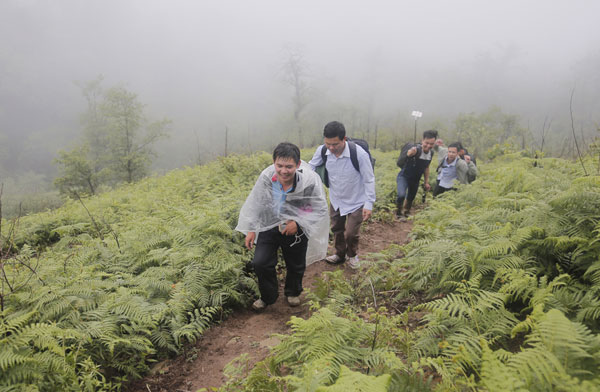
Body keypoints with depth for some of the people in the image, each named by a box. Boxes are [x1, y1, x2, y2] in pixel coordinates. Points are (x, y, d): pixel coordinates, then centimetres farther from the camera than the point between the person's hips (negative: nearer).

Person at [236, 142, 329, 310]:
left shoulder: (310, 180, -27)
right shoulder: (266, 176, -20)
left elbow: (320, 209, -13)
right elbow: (255, 203, -2)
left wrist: (298, 223, -23)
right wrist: (251, 229, 1)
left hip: (295, 228, -1)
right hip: (269, 225, 1)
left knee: (296, 265, 17)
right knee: (260, 263, -6)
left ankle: (293, 293, 51)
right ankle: (268, 296, 24)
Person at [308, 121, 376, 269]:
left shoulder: (359, 154, -30)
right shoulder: (322, 150, -19)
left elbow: (369, 180, -19)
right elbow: (311, 168, 0)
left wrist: (369, 204, -18)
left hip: (356, 201, -4)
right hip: (336, 200, 4)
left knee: (351, 233, 3)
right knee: (336, 229, 21)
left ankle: (352, 255, 36)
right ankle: (340, 254, 48)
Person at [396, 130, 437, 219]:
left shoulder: (431, 152, -4)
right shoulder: (417, 149, -27)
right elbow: (409, 153, -52)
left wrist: (426, 182, 13)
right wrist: (411, 152, -76)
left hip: (415, 179, 6)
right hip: (404, 176, -6)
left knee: (410, 198, 19)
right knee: (401, 195, -27)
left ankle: (406, 213, 47)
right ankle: (398, 213, 1)